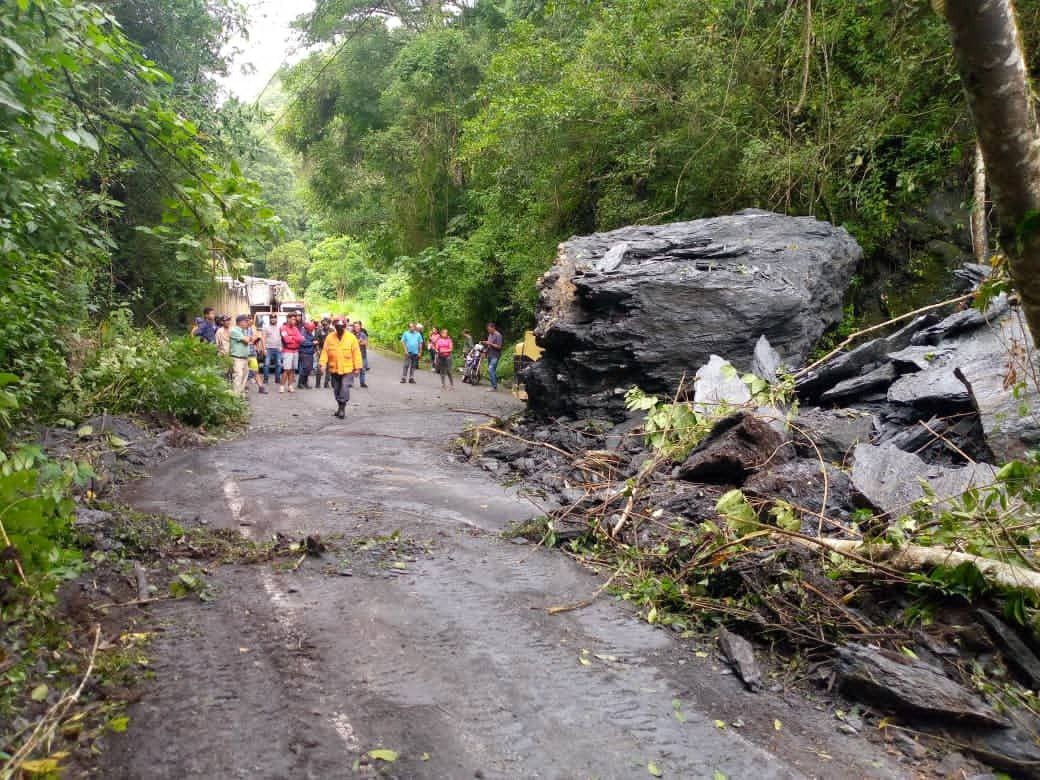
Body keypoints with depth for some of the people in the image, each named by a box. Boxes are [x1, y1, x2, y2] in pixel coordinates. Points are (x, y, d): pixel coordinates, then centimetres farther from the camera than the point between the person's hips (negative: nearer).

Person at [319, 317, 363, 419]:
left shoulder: (351, 337, -5)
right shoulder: (330, 337, 1)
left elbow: (356, 353, -4)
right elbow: (325, 352, 2)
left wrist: (357, 367, -6)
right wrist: (323, 363, -9)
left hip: (348, 369, -3)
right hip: (334, 369, 3)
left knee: (345, 388, -13)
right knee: (336, 389, 12)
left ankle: (342, 408, -4)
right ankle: (340, 407, 27)